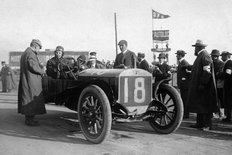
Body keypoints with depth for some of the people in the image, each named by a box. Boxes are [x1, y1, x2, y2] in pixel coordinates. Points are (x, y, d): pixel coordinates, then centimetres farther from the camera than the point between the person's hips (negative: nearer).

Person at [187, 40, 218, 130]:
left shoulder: (205, 56, -14)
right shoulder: (200, 56, 16)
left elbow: (207, 71, -21)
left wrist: (202, 84, -24)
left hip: (204, 87, -10)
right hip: (198, 86, 10)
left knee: (205, 105, -4)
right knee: (199, 105, 13)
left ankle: (207, 125, 2)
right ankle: (200, 123, 20)